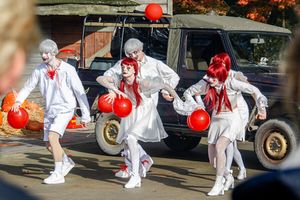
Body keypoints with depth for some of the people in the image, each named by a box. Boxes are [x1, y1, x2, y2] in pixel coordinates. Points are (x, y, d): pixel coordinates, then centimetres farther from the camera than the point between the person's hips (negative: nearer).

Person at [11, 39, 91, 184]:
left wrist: (85, 115, -9)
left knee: (52, 137, -25)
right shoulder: (40, 70, -1)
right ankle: (67, 162, 38)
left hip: (65, 109, -6)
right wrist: (18, 101, -12)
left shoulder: (67, 70, -14)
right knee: (49, 145, 9)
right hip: (49, 110, 6)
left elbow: (80, 93, -9)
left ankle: (58, 174, -19)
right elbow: (28, 86, 7)